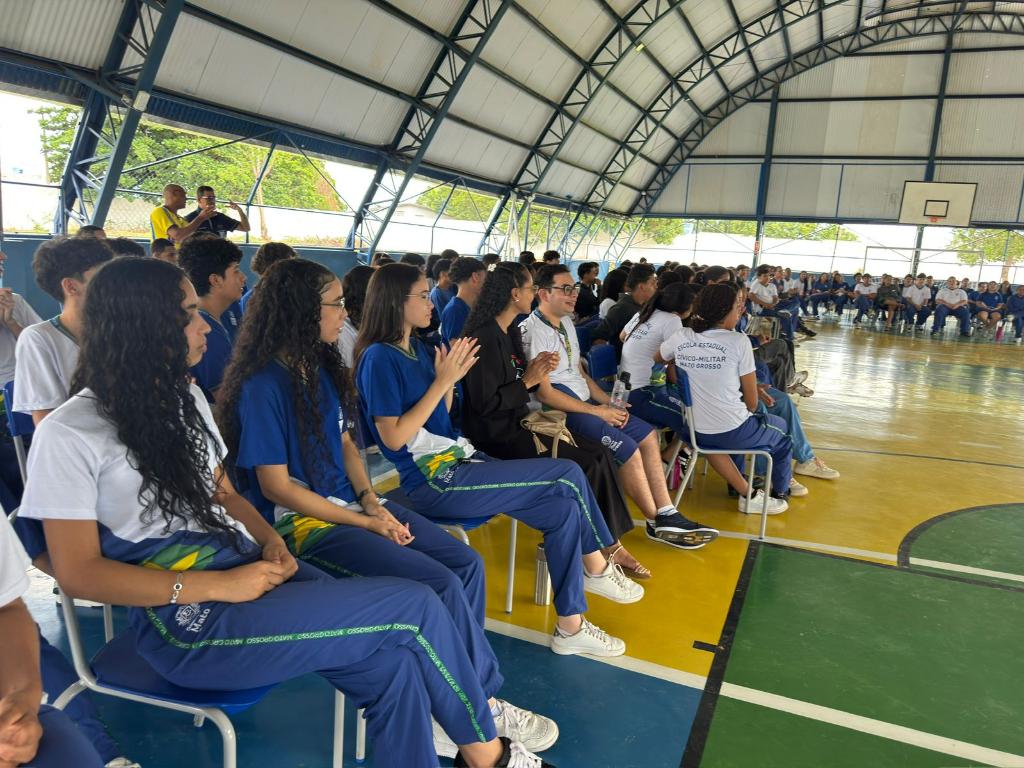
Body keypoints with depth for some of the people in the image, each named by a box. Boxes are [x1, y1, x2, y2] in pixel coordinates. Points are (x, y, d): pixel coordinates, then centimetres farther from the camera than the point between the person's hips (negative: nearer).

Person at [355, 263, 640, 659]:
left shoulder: (416, 348, 13)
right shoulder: (380, 358, -13)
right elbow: (394, 437, -18)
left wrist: (451, 377, -1)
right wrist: (442, 381, -18)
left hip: (455, 459, 9)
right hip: (433, 481, -9)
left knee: (564, 510, -2)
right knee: (568, 475, -11)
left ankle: (571, 625, 10)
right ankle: (597, 568, 9)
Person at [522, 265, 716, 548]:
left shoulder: (566, 322, 14)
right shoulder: (533, 331, -15)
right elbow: (544, 392, -20)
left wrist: (608, 402, 5)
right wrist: (597, 411, -16)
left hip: (583, 401, 10)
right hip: (557, 409, -10)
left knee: (647, 434, 4)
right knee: (627, 448, -20)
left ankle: (666, 514, 5)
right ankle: (657, 523, -1)